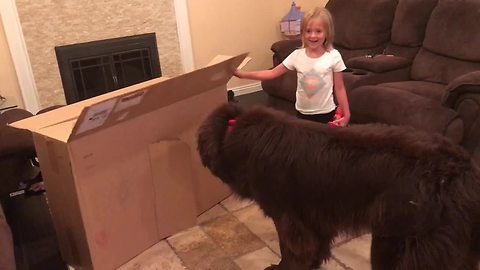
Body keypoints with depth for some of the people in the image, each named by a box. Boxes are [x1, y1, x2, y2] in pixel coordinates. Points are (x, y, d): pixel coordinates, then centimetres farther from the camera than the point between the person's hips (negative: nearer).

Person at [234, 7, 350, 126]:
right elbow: (272, 73, -2)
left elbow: (339, 88, -4)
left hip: (326, 113, -2)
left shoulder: (333, 56, -11)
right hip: (302, 112, 2)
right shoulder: (297, 55, -6)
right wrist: (242, 74, -9)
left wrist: (346, 114, -4)